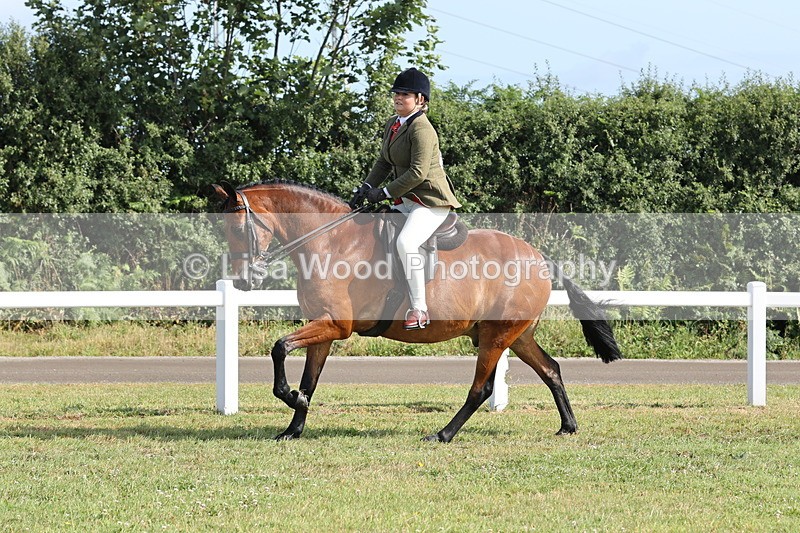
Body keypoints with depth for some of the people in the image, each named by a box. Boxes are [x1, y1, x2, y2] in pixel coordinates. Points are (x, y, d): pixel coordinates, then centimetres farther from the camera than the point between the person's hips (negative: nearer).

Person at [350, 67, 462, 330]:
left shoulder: (421, 129, -18)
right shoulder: (393, 124, 11)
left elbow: (418, 173, -23)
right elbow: (384, 162, 19)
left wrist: (385, 193, -19)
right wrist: (367, 187, 4)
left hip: (431, 201, -11)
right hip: (405, 201, 11)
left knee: (405, 242, -31)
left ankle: (419, 309, -27)